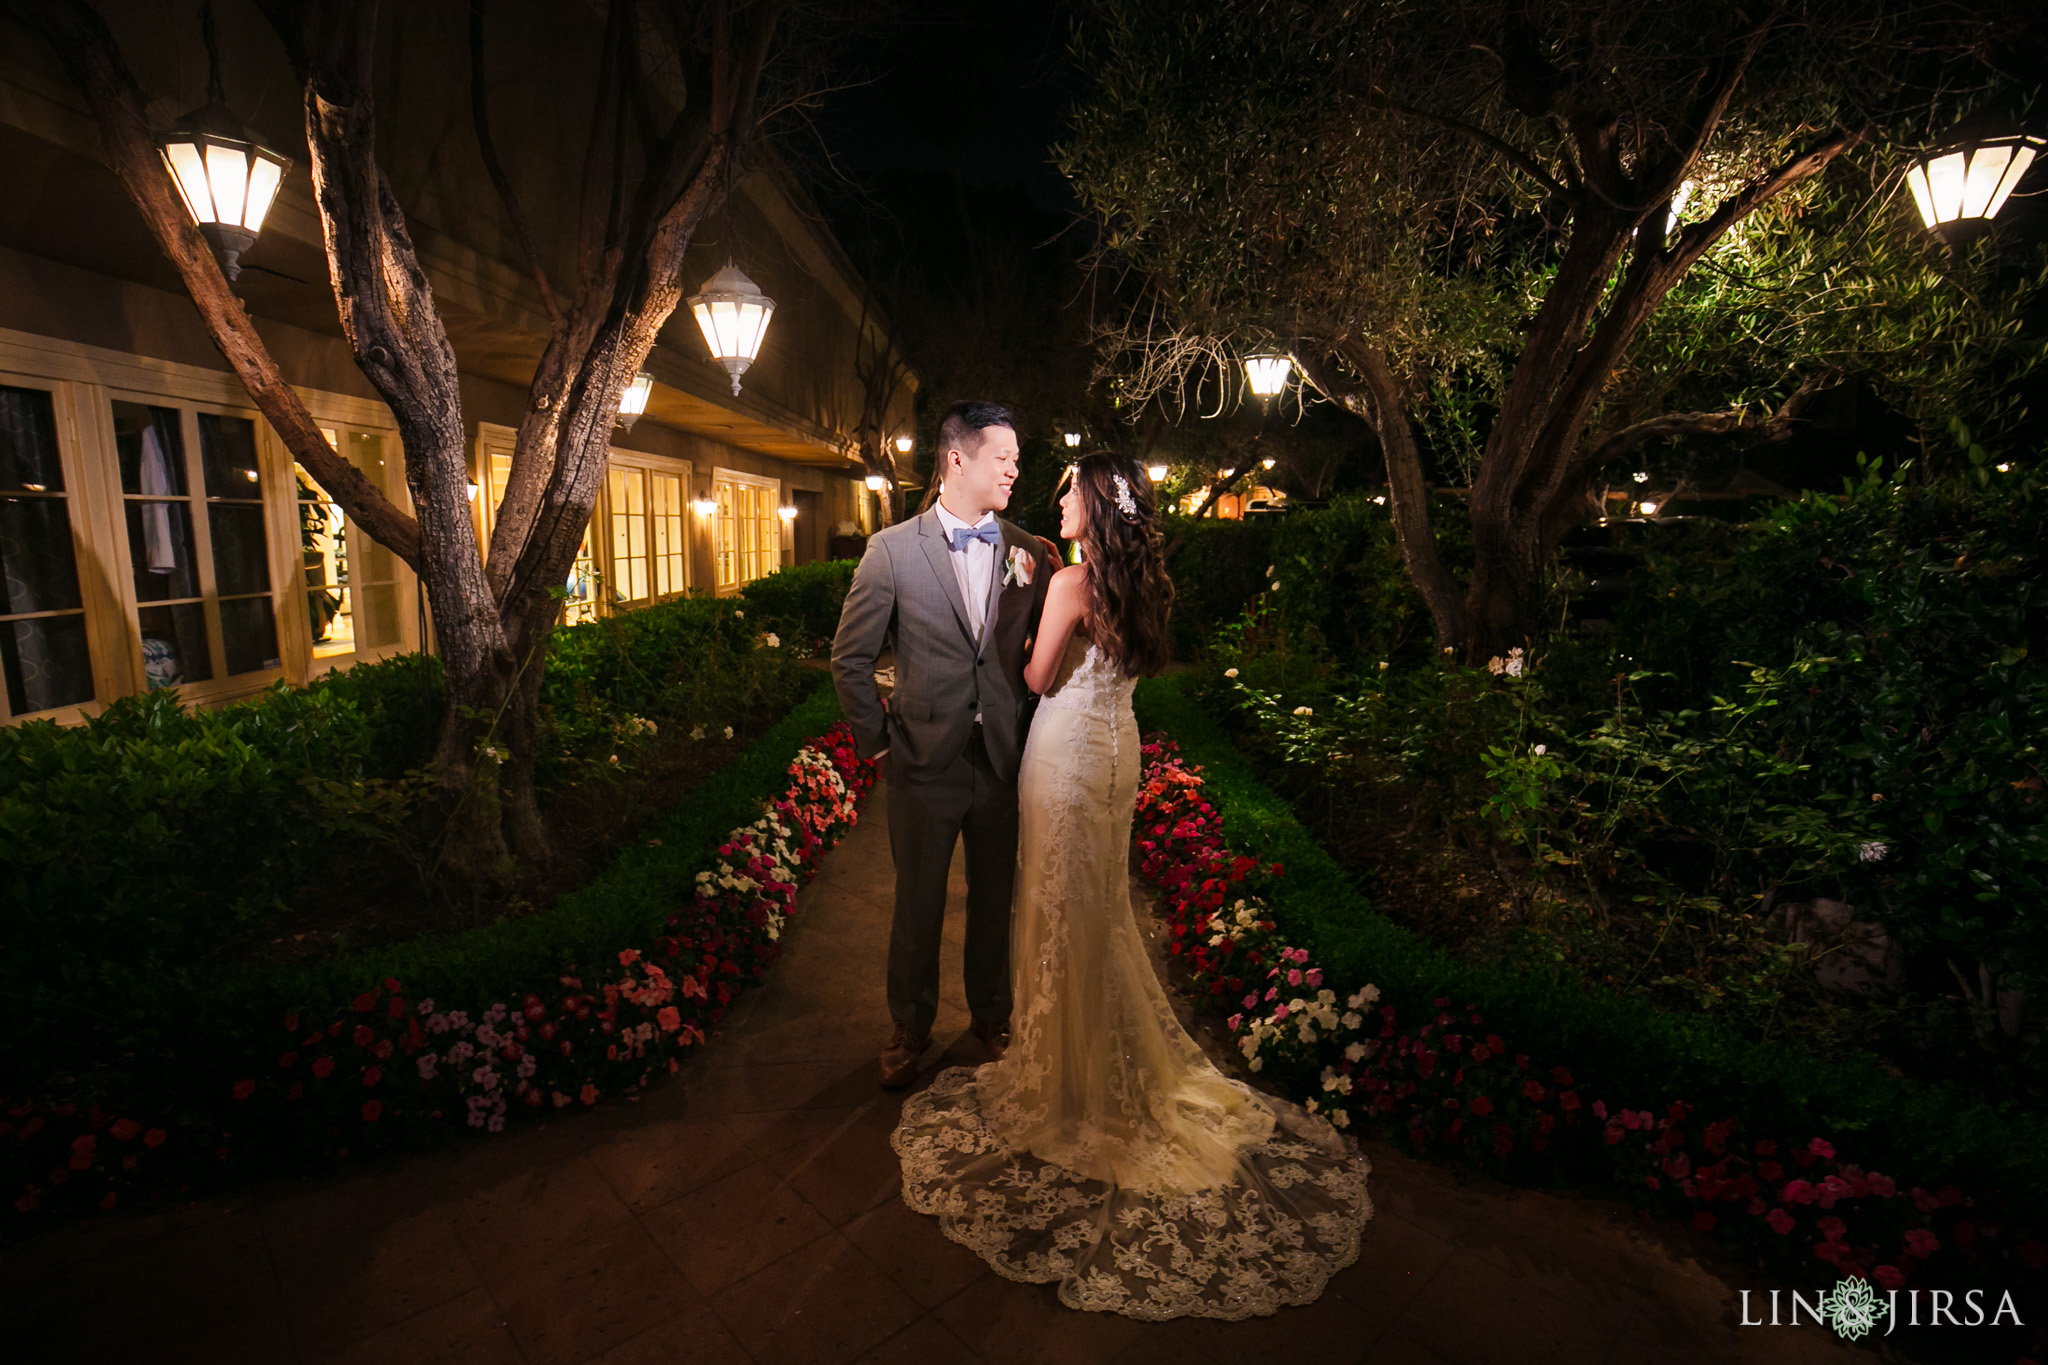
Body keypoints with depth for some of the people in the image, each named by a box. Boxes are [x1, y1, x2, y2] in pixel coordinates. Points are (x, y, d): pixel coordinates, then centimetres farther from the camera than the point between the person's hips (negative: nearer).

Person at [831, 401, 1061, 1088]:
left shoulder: (1029, 553, 1)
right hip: (926, 762, -2)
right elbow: (850, 657, -1)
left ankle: (991, 1014, 42)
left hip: (1003, 762, 2)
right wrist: (875, 738, -1)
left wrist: (1029, 727, 4)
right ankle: (910, 1027, 38)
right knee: (917, 905, 14)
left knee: (994, 900, 18)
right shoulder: (892, 549, -6)